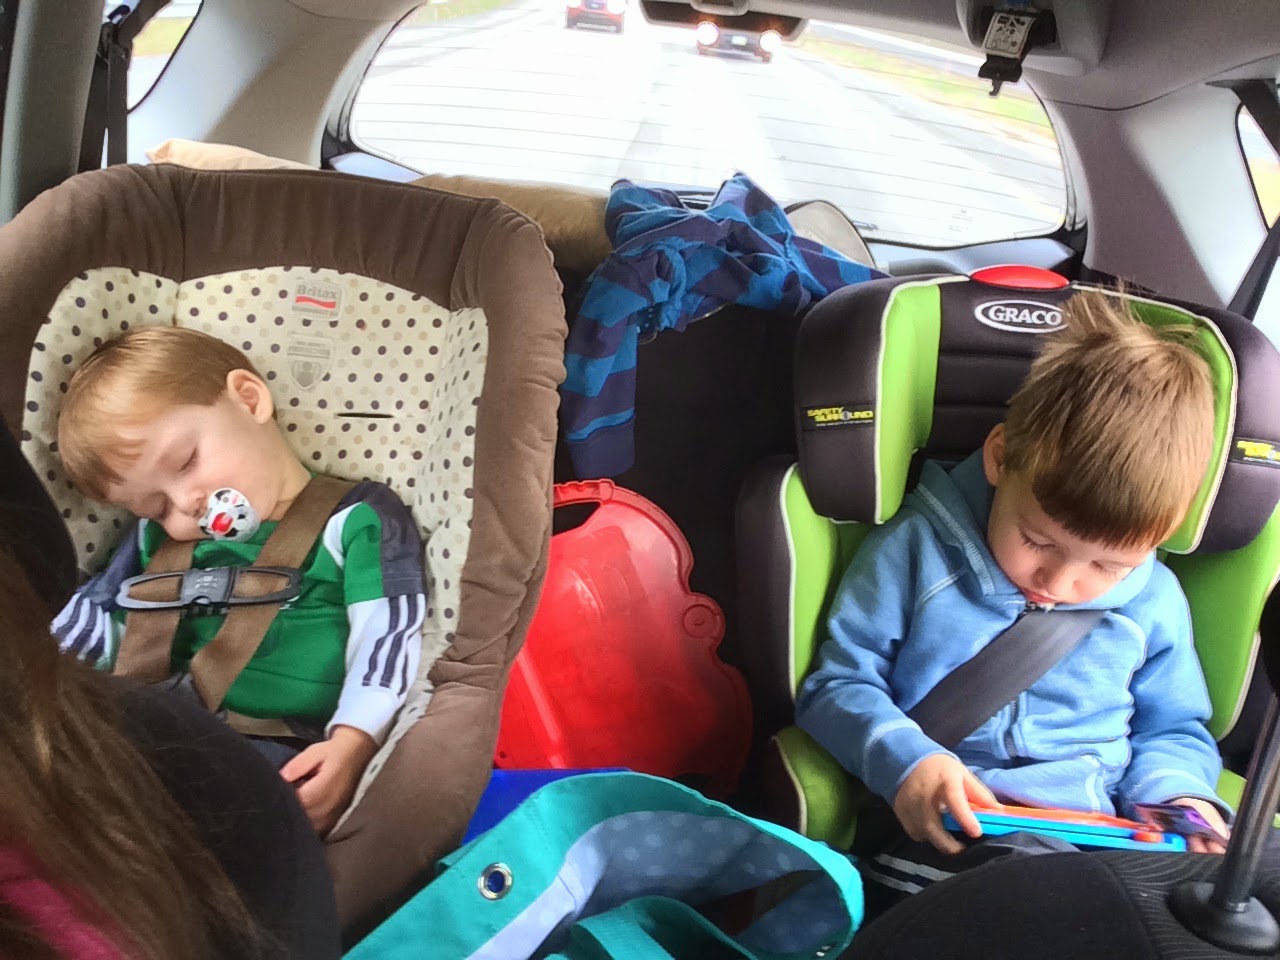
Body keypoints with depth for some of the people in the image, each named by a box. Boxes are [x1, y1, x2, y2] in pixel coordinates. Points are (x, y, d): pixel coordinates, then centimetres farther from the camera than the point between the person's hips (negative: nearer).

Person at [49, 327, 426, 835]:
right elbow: (99, 616, 30)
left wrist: (351, 742, -21)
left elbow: (386, 638, -6)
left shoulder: (357, 518, 2)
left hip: (286, 756, -5)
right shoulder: (160, 537, 22)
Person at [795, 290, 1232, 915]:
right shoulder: (917, 546, -1)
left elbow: (1172, 729, 23)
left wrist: (1171, 795, 0)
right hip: (943, 837, -3)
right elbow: (837, 685, 1)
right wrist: (902, 759, -18)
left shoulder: (1154, 600, 10)